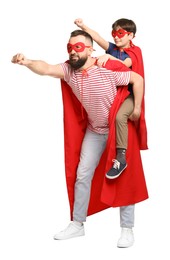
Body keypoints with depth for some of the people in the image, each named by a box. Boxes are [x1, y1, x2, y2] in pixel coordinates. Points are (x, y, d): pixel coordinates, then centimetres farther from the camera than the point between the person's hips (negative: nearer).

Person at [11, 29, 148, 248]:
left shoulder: (108, 69, -26)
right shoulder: (69, 69, -12)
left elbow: (138, 79, -18)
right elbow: (46, 69, -28)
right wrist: (27, 62, -47)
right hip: (94, 130, 5)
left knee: (123, 177, 0)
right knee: (82, 175, 5)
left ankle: (127, 229, 10)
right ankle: (77, 225, 17)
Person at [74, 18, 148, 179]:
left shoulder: (135, 51, -4)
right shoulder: (112, 48, 8)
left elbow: (124, 65, -22)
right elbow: (98, 38, -8)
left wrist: (108, 57, -37)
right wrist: (83, 27, -23)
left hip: (129, 95, -7)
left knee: (119, 116, -32)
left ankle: (121, 158, -27)